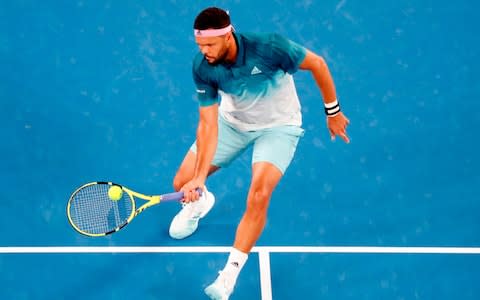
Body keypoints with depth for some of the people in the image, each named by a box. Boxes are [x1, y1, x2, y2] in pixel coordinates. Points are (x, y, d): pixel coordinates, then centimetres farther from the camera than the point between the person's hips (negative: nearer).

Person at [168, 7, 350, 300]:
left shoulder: (268, 47, -35)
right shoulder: (203, 67, -24)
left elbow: (317, 64, -18)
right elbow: (208, 124, -24)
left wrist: (333, 111, -8)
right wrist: (200, 177, -34)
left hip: (278, 126, -3)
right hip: (232, 121, 3)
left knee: (258, 196, -25)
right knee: (183, 183, 0)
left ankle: (229, 276, -13)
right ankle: (200, 201, 41)